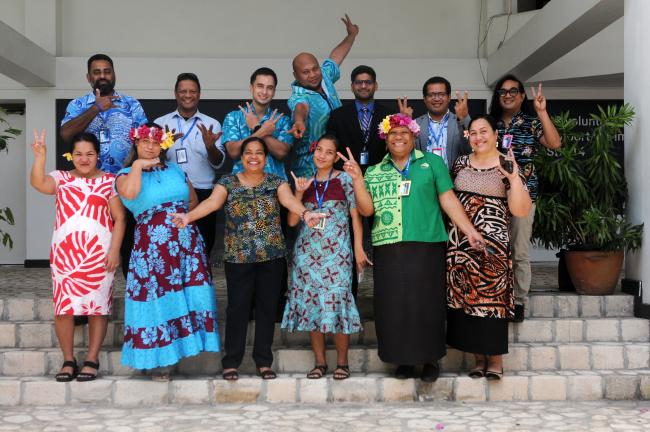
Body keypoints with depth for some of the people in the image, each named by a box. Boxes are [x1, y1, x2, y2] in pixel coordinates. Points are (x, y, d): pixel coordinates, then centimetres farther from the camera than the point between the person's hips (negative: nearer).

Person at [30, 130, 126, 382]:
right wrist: (40, 155, -20)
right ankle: (68, 360, 12)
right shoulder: (61, 179, 11)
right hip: (64, 252, 2)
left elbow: (119, 218, 1)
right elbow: (38, 183, -10)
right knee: (63, 307, 0)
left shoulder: (109, 181, 6)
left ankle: (92, 360, 11)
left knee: (97, 306, 0)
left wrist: (114, 250, -7)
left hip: (99, 254, -1)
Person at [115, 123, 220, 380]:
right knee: (157, 296, -4)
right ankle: (158, 360, 4)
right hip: (152, 243, -4)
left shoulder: (176, 171, 17)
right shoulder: (127, 174, 5)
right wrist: (137, 165, -10)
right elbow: (129, 193, -19)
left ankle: (175, 350, 8)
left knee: (186, 295, -1)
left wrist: (180, 213, 7)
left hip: (186, 240, 4)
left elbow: (193, 200, 23)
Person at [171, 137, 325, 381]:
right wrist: (189, 216, -34)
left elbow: (289, 200, -16)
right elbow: (212, 202, -14)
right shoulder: (228, 182, 3)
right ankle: (231, 362, 10)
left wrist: (305, 213, -39)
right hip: (238, 257, -1)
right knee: (238, 307, -1)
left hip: (272, 256, 1)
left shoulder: (276, 182, 4)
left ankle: (264, 361, 15)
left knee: (267, 306, 5)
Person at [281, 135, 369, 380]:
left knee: (337, 302, -7)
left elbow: (355, 215, 1)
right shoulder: (305, 183, 12)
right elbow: (292, 221, 8)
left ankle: (342, 362, 7)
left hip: (337, 252, -3)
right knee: (310, 304, 4)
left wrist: (358, 248, -6)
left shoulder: (344, 180, 3)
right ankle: (320, 362, 15)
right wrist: (298, 192, -2)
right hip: (307, 252, 3)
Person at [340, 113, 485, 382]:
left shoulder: (432, 163, 8)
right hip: (387, 249, 2)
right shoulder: (374, 172, 14)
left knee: (426, 303, -1)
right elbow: (366, 210, 6)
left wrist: (469, 230, -5)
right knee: (393, 305, 3)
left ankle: (430, 359, 12)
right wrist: (357, 179, -5)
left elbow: (448, 199, 4)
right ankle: (403, 359, 16)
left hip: (426, 246, -2)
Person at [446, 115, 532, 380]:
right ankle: (479, 358, 15)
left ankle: (496, 359, 8)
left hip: (492, 244, -4)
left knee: (492, 299, -5)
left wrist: (514, 177, -20)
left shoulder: (507, 166, -2)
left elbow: (521, 210, -9)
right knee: (464, 299, 3)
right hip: (459, 243, 4)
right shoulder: (460, 163, 10)